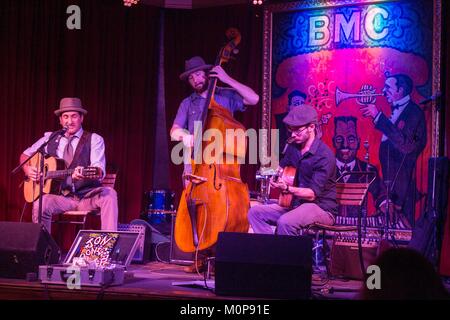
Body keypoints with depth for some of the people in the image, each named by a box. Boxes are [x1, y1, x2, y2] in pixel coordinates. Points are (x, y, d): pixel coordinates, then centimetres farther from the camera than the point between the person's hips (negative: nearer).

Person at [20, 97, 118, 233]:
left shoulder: (94, 139, 1)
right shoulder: (50, 138, 11)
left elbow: (99, 170, -14)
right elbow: (25, 155, 22)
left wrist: (84, 173, -38)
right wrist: (27, 169, -2)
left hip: (87, 195, -2)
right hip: (61, 196, 2)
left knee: (109, 194, -32)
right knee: (40, 204, -29)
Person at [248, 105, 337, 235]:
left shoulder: (324, 155, -18)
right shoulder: (293, 147, 6)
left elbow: (312, 194, -23)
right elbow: (282, 166, 27)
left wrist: (286, 188, -36)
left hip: (322, 209, -8)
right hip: (296, 204, 8)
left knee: (285, 222, -35)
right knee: (255, 212, -5)